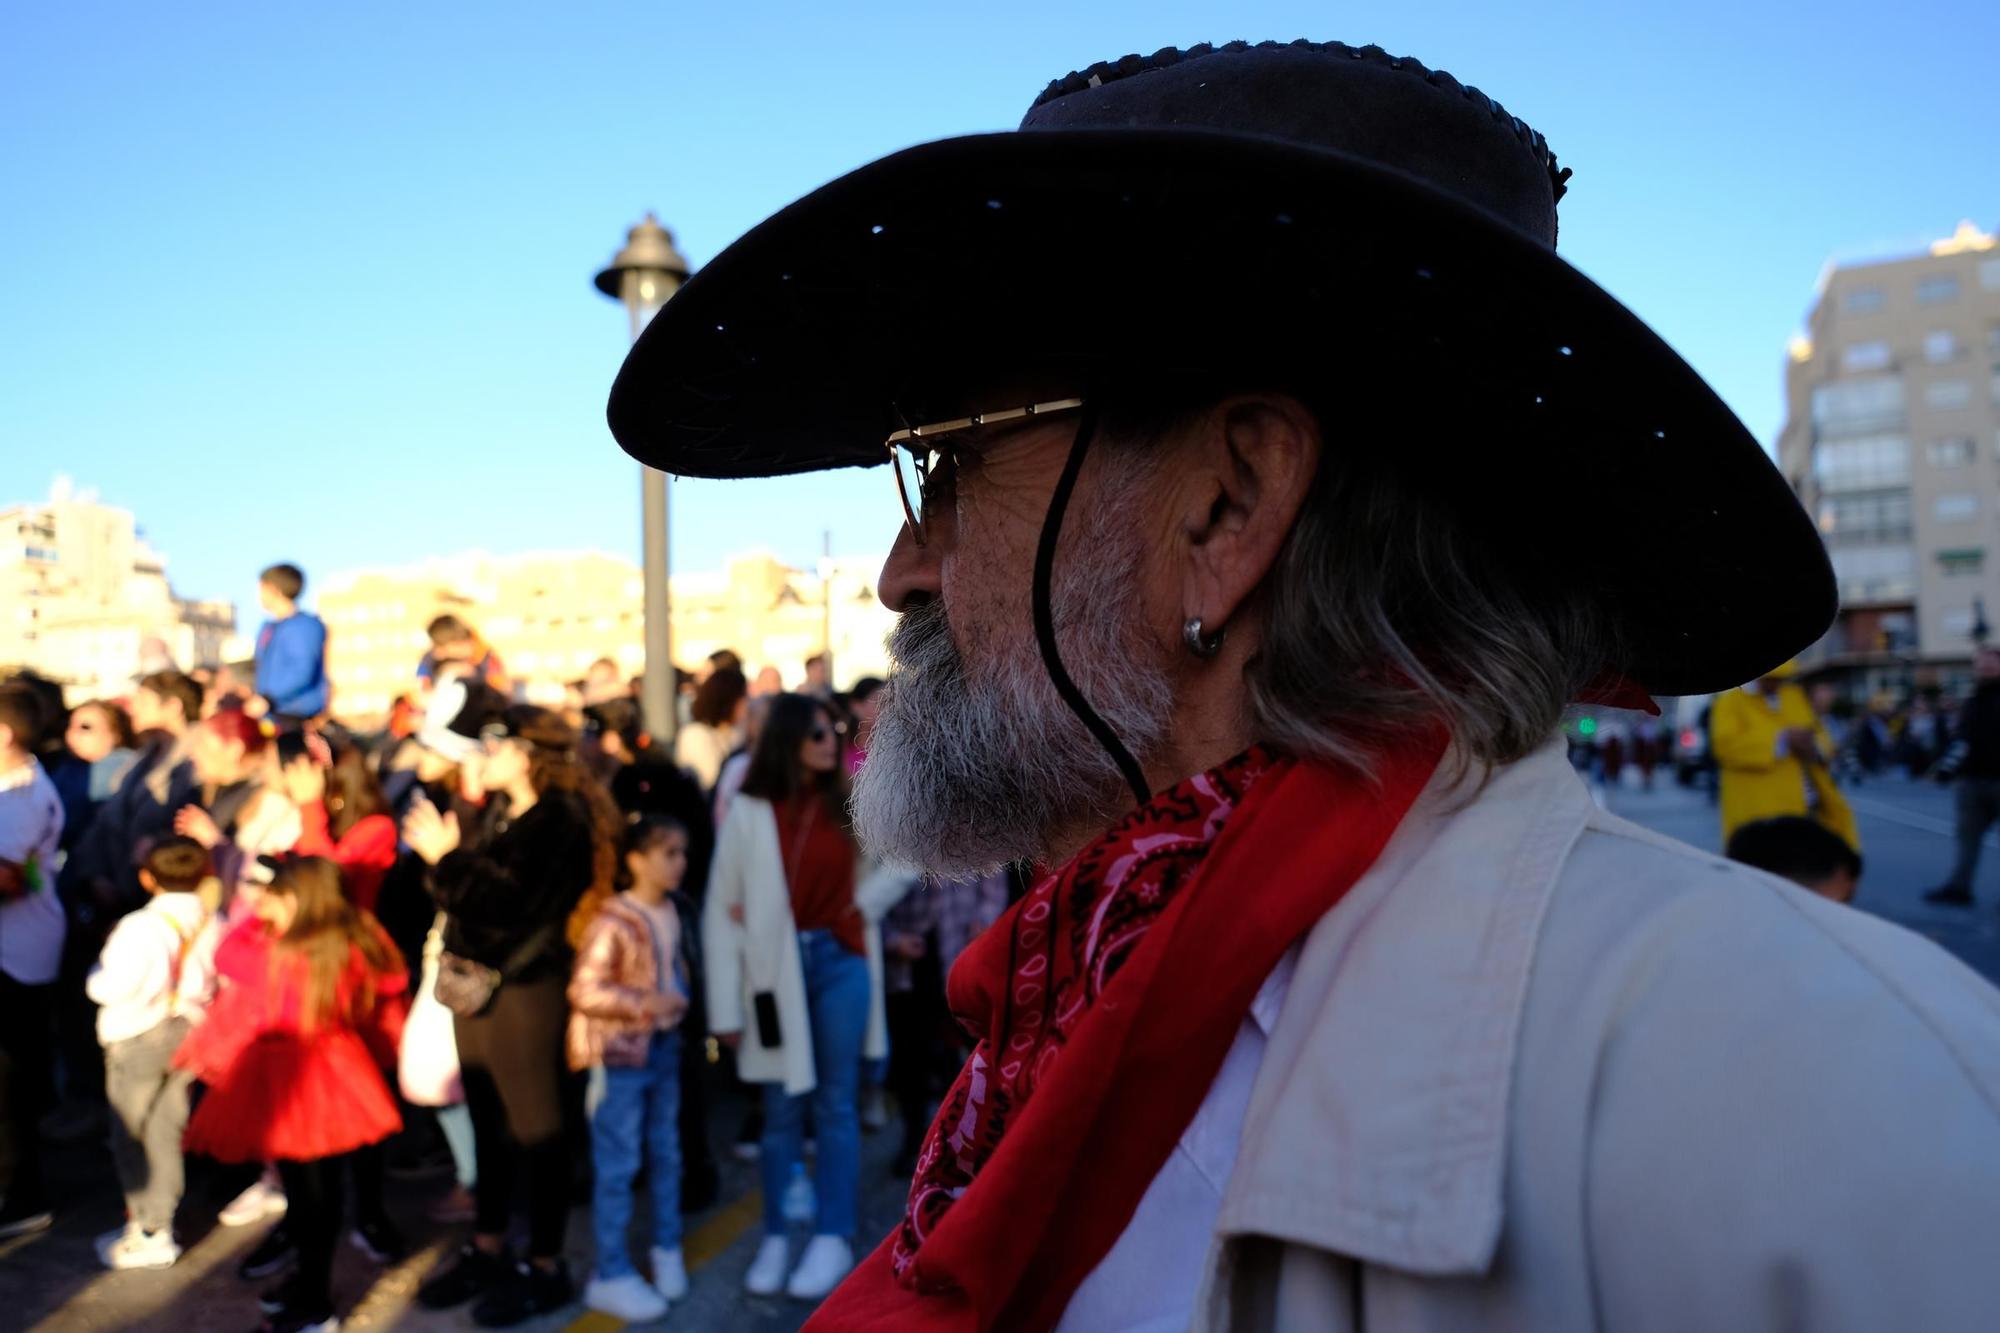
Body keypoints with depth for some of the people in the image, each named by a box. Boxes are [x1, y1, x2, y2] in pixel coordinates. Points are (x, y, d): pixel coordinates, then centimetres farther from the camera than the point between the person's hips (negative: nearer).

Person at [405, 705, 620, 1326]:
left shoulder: (559, 819, -16)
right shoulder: (501, 811, 13)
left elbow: (505, 900, -23)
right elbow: (474, 888, 14)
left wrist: (446, 856, -18)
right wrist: (446, 855, 0)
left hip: (525, 988, -9)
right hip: (475, 980, 9)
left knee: (534, 1127, 2)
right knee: (488, 1123, 17)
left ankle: (545, 1266, 14)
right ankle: (486, 1249, 31)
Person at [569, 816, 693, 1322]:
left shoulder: (671, 915, 3)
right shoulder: (613, 921, -20)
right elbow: (584, 990, -22)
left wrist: (678, 998, 3)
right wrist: (644, 1003, -25)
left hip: (663, 1047, 7)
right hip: (618, 1054, -7)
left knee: (666, 1152, 17)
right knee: (618, 1163, 2)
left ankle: (667, 1249, 34)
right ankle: (610, 1275, 15)